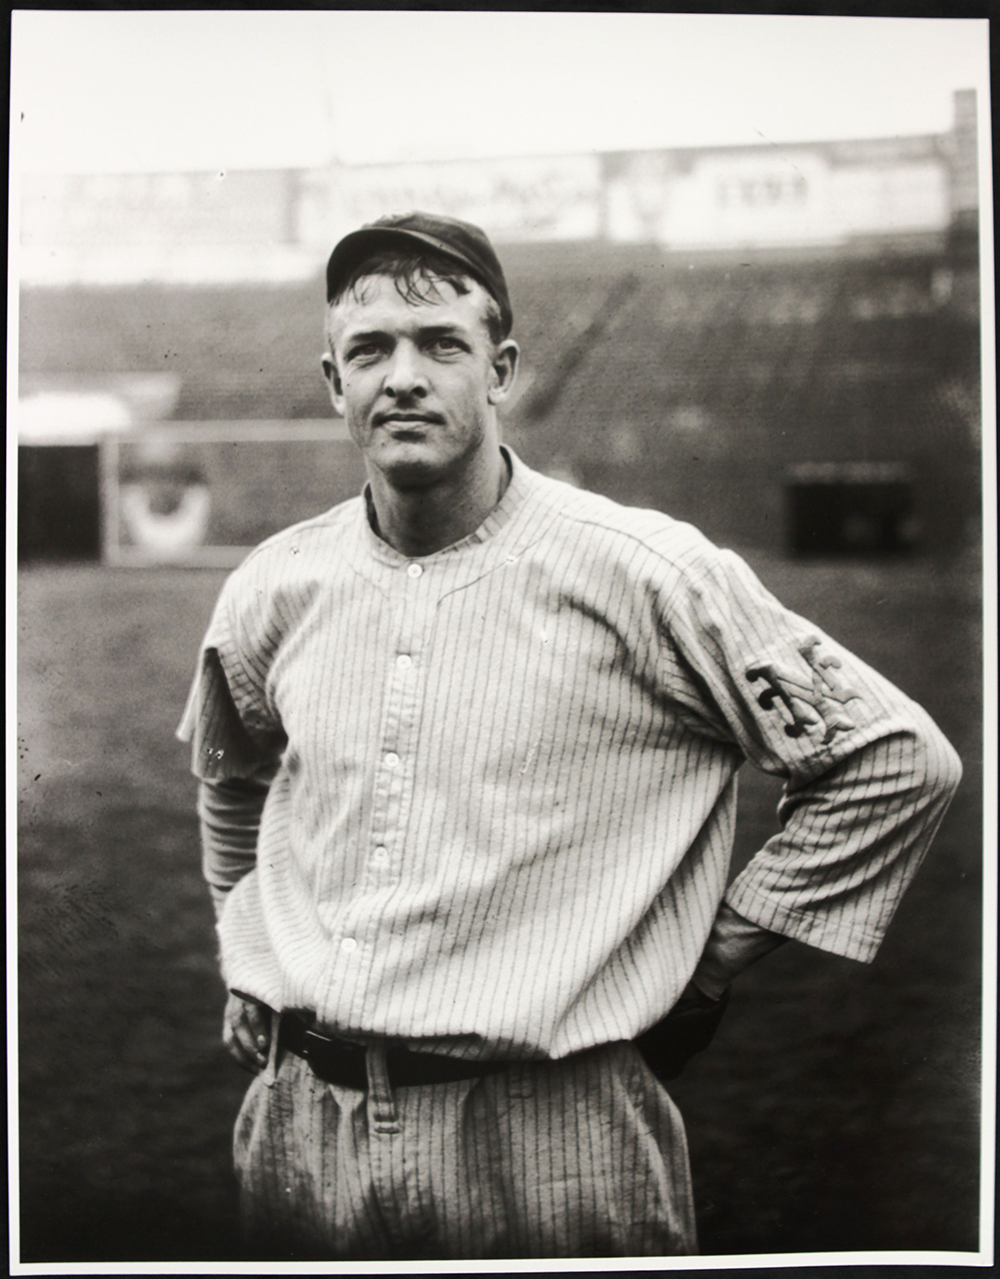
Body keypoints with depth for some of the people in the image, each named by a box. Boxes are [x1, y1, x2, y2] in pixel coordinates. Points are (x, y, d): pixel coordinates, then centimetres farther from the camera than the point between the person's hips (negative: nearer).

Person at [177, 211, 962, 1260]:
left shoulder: (645, 574, -9)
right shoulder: (272, 590, 4)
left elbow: (898, 760, -4)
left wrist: (715, 957, -3)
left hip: (549, 1139, -4)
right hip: (298, 1124, 4)